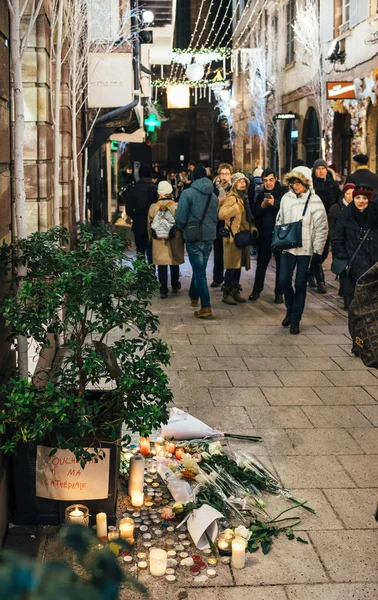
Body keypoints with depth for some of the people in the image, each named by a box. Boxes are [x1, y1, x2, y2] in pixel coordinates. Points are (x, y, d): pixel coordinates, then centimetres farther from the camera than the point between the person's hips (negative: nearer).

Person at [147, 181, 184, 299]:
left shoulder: (153, 207, -5)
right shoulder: (176, 207, -11)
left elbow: (150, 225, 4)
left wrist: (151, 238, 18)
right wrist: (182, 238, 10)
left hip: (159, 241, 0)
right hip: (174, 241, 0)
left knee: (161, 266, 4)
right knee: (174, 264, 17)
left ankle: (163, 290, 3)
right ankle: (175, 286, 32)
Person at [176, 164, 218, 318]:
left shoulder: (188, 193, -11)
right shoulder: (213, 196, 8)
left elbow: (180, 217, -13)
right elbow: (215, 217, 14)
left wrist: (182, 228, 7)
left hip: (194, 237, -5)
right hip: (209, 237, 5)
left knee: (199, 271, -3)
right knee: (200, 269, 21)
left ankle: (205, 307, -7)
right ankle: (194, 296, 37)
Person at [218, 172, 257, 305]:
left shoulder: (243, 197, 17)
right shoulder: (232, 197, -12)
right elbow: (221, 214, -26)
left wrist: (252, 228, 11)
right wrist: (238, 206, -26)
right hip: (233, 236, -9)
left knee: (238, 264, 11)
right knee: (232, 265, -7)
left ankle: (235, 291, 18)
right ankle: (226, 293, -1)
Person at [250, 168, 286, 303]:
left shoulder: (283, 192, -5)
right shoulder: (261, 195, 7)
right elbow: (254, 213, 3)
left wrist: (274, 203, -29)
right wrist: (262, 206, -15)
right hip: (264, 235, 3)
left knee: (280, 264, 6)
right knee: (261, 263, 10)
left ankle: (279, 293, 15)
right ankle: (256, 290, 22)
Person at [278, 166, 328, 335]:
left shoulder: (314, 201, -7)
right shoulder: (286, 198, 4)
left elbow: (322, 227, -6)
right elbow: (279, 221, 14)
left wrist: (318, 250, -8)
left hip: (305, 249, -3)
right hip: (287, 246, 3)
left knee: (300, 284, 2)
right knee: (284, 280, 0)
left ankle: (295, 320, 11)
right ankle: (290, 310, 26)